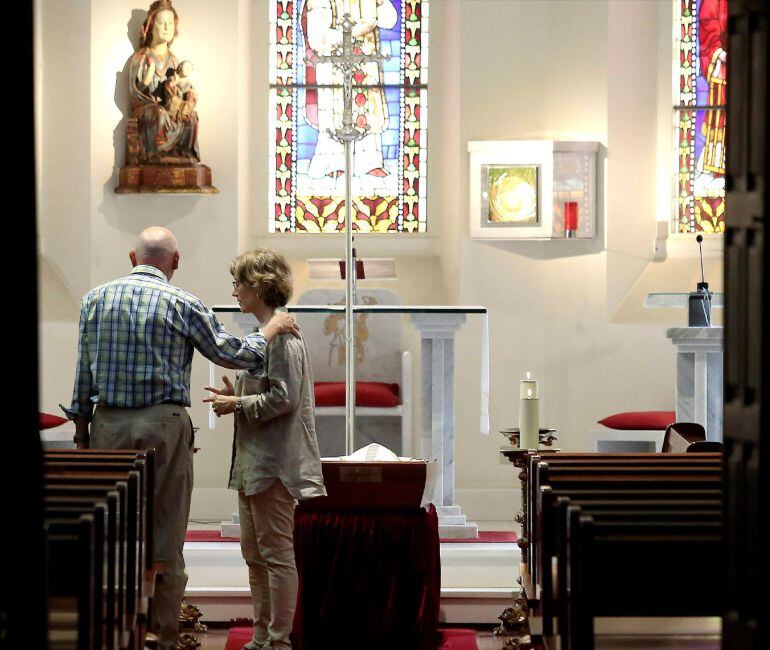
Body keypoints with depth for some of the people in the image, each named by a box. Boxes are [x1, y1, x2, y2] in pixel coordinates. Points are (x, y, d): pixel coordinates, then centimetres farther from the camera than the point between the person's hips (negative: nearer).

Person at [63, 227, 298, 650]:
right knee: (165, 539, 4)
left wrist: (81, 431, 12)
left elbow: (83, 373, 6)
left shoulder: (95, 299, 5)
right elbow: (230, 353, 0)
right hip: (162, 425, -3)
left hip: (108, 425, 3)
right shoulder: (181, 304, -5)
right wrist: (272, 329, 16)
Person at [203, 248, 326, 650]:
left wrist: (237, 405, -12)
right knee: (255, 555, 15)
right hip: (254, 462, 11)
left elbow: (282, 398, -21)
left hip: (274, 464, -11)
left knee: (277, 555, -4)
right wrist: (236, 396, 9)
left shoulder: (282, 336, -15)